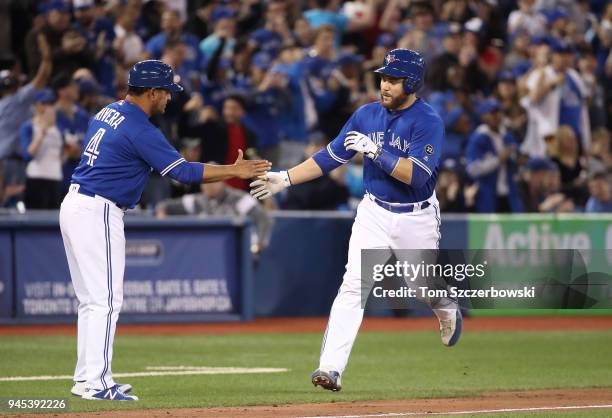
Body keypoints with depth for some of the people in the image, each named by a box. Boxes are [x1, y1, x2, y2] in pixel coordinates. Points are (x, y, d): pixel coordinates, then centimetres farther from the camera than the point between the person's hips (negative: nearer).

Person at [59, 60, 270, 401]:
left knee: (92, 298, 13)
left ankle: (86, 379, 16)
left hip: (75, 204, 10)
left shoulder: (107, 114, 13)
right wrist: (234, 171, -11)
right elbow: (183, 171, -16)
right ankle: (96, 383, -11)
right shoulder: (140, 130, -15)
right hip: (99, 213, -10)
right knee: (106, 299, -8)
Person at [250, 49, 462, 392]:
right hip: (374, 213, 3)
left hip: (417, 218, -3)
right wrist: (285, 178, -1)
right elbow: (331, 157, 5)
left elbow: (416, 175, -27)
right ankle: (331, 368, -20)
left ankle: (448, 312, 54)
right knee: (353, 285, -13)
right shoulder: (367, 115, 0)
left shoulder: (428, 122, -17)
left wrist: (374, 150, -30)